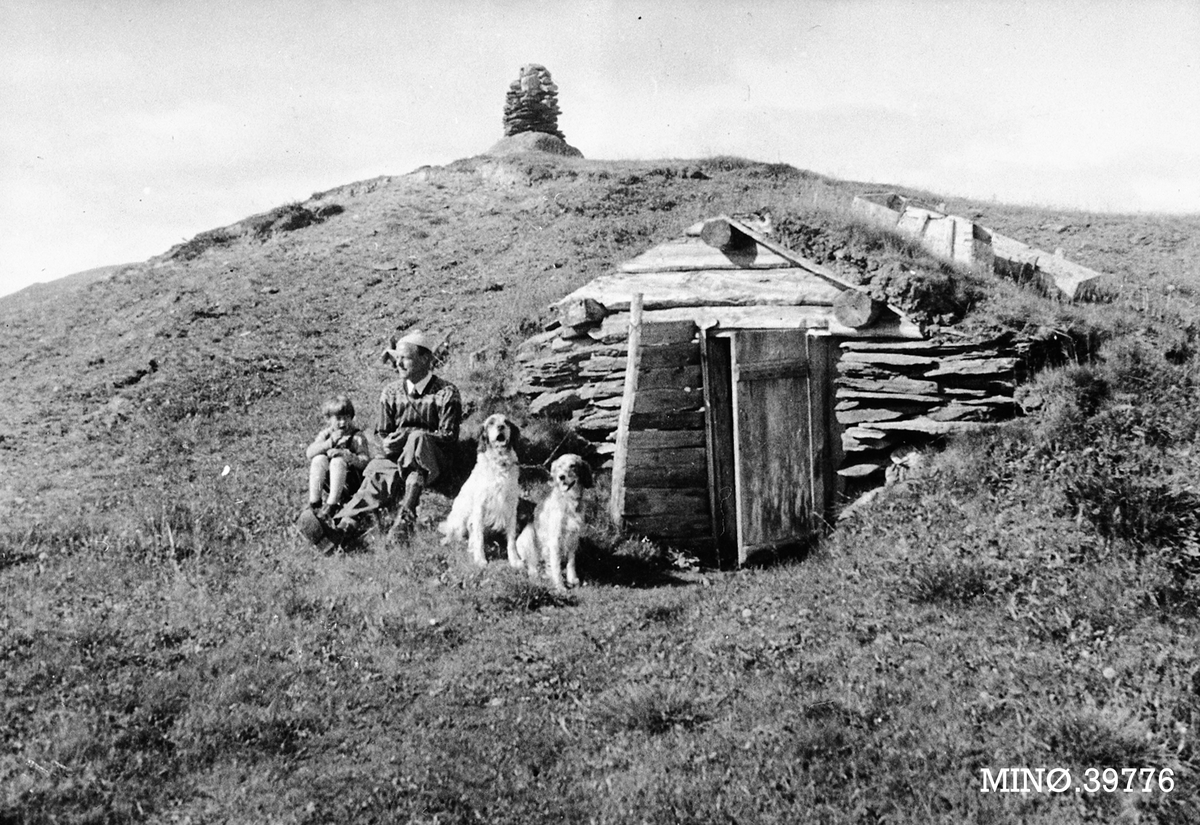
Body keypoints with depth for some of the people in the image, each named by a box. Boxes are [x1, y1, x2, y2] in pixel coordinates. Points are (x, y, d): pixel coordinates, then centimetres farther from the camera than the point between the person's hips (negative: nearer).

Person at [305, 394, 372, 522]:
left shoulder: (357, 437, -4)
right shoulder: (326, 434, 6)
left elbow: (365, 462, -14)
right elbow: (309, 453, -9)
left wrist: (345, 454, -28)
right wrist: (330, 442, -22)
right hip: (326, 481, 4)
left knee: (338, 461, -30)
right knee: (319, 459, -22)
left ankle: (331, 505, -30)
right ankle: (314, 503, -22)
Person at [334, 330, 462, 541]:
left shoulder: (446, 393, -3)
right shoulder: (391, 393, 9)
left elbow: (448, 435, -6)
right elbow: (382, 433, 13)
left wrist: (409, 435, -17)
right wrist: (388, 443, -14)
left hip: (432, 458, -3)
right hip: (397, 453, 3)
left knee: (417, 439, -36)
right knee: (380, 472, -30)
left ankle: (405, 518, -47)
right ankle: (348, 523, -52)